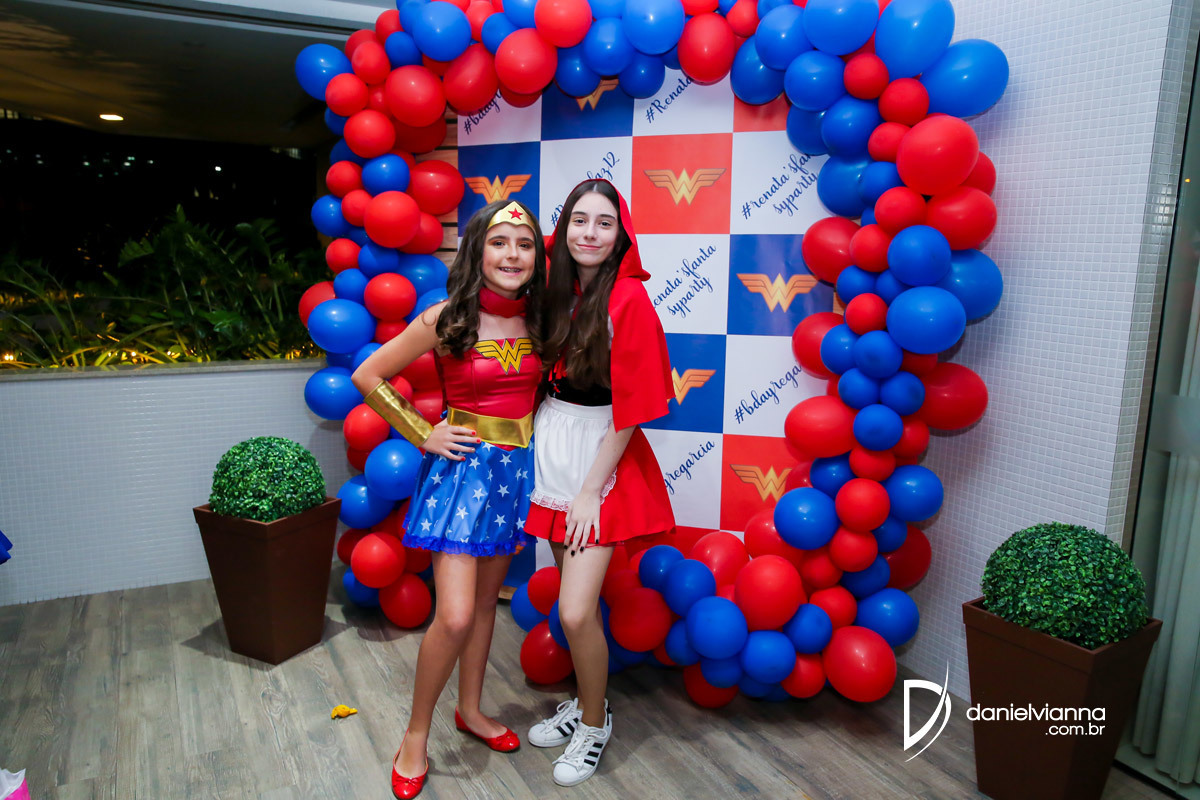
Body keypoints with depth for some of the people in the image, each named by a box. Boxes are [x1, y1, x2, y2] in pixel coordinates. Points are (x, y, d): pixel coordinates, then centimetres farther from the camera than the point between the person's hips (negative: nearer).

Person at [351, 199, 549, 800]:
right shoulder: (446, 321, -12)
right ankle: (416, 734, 15)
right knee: (455, 616, -8)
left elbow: (546, 386, 20)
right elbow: (368, 376, -4)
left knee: (486, 601, 17)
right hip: (462, 468, -4)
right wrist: (423, 435, -6)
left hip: (515, 471, 5)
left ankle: (471, 709, 37)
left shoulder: (537, 321, 1)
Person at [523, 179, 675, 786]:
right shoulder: (557, 289, 5)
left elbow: (630, 408, -14)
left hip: (602, 457, -6)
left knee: (576, 611, -6)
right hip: (551, 447, 6)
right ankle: (585, 702, 36)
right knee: (573, 604, 15)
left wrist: (592, 490, -13)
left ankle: (595, 723, 20)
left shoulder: (628, 299, -14)